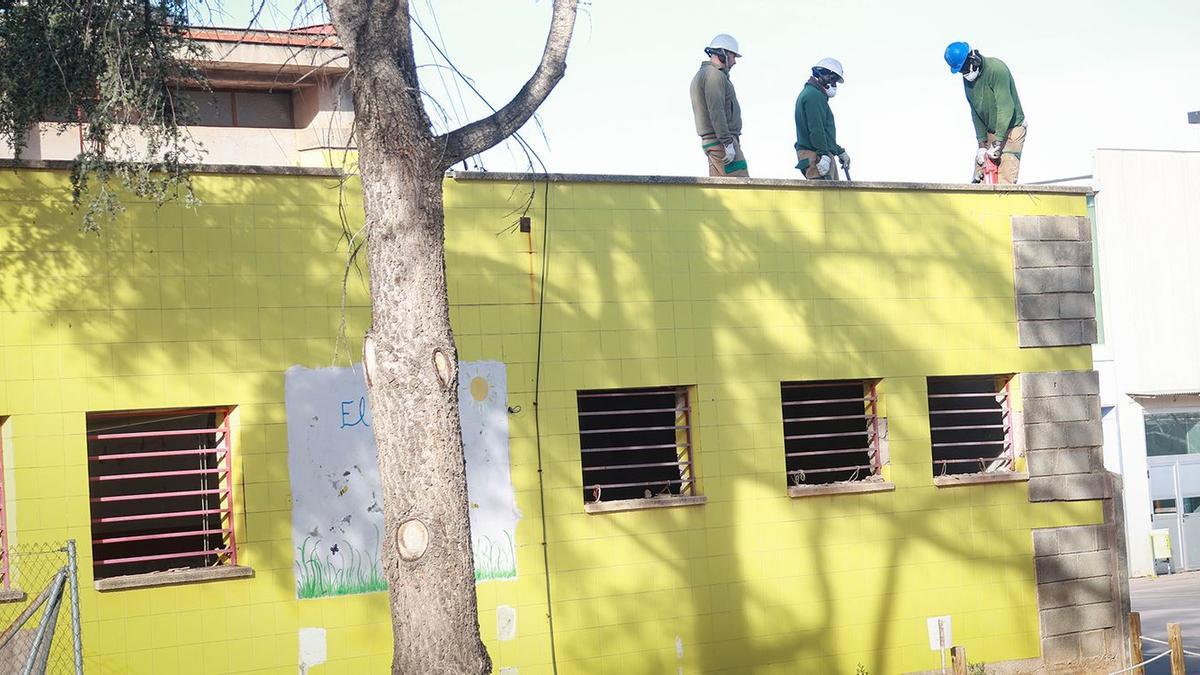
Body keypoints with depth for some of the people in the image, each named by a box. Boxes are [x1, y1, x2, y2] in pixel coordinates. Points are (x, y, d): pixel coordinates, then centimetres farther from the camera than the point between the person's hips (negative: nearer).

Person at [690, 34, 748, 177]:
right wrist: (728, 143, -22)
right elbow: (716, 112, -20)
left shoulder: (700, 75, 22)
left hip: (708, 141, 10)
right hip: (721, 141, -10)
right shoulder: (715, 75, -10)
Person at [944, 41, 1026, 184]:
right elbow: (975, 113, 3)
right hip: (989, 133, 7)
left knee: (1004, 183, -16)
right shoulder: (967, 78, 2)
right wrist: (982, 144, -7)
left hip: (1011, 129, -7)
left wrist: (997, 143, -30)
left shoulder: (996, 68, -22)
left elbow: (1006, 108, -27)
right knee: (978, 180, 1)